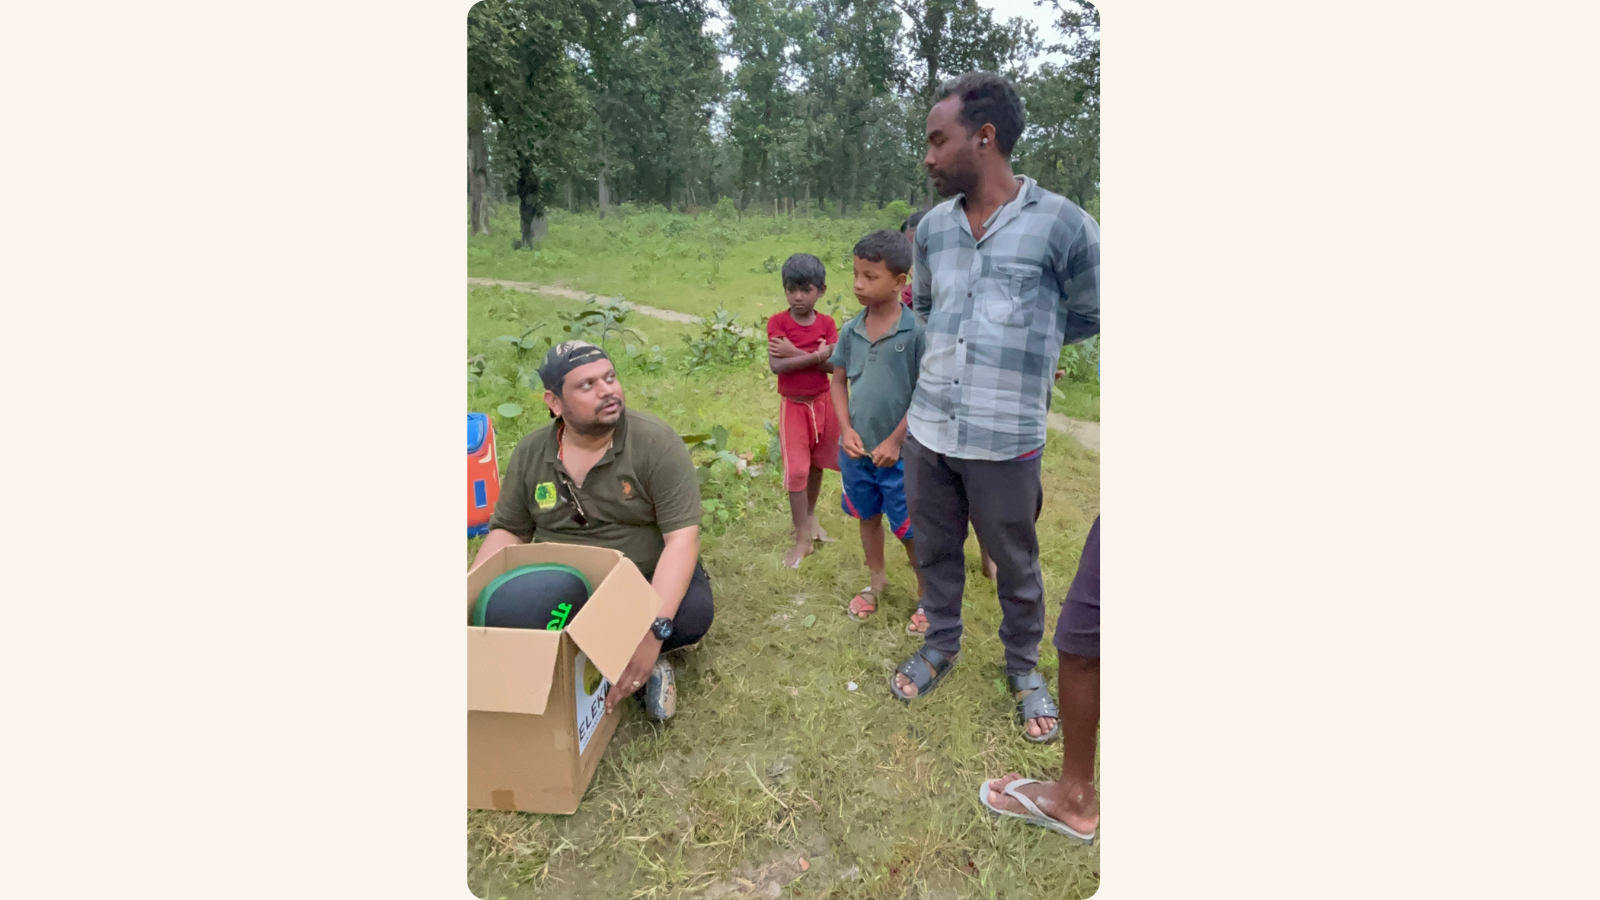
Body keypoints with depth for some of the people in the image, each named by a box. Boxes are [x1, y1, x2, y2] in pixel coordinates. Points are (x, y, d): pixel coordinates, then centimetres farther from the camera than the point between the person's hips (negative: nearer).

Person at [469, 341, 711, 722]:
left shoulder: (656, 442, -18)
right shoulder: (530, 454, -3)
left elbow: (681, 538, -24)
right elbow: (508, 532, 6)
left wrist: (654, 629, -35)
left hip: (647, 579, -3)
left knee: (692, 613, -33)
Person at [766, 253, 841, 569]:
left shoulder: (827, 323, -4)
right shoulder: (778, 322, -10)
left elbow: (832, 365, -17)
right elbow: (776, 366, -22)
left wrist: (795, 352, -25)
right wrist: (815, 355, -24)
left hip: (822, 402, 3)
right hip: (793, 406, -3)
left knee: (816, 465, 17)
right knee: (796, 471, -5)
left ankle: (810, 515, 40)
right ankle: (802, 539, 6)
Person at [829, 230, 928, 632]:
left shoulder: (917, 331, -16)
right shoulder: (851, 329, -2)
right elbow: (839, 380, 7)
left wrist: (896, 440, -14)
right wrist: (847, 429, -5)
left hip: (901, 452, -4)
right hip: (857, 448, 5)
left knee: (911, 529, 8)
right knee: (868, 517, 22)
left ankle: (926, 595, 29)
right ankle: (876, 579, 43)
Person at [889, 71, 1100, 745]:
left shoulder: (1062, 224, -10)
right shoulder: (932, 228, 5)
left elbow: (1089, 315, 6)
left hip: (1004, 441, -4)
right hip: (927, 432, 4)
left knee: (1016, 566, 13)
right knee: (935, 551, 18)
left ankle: (1024, 667, 36)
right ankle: (940, 645, 41)